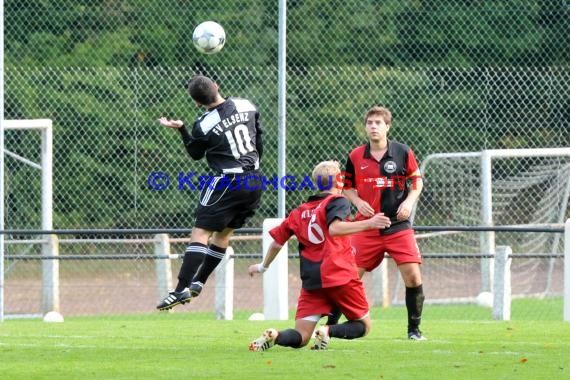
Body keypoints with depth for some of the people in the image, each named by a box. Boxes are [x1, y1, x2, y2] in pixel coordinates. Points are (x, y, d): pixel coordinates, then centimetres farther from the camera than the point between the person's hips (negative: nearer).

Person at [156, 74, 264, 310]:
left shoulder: (203, 125, -13)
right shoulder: (246, 106, 1)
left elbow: (195, 154, 6)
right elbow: (259, 139, 14)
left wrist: (181, 129, 12)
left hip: (227, 182, -6)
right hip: (254, 181, 6)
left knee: (200, 232, -6)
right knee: (224, 232, 17)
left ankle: (182, 289, -15)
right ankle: (198, 282, 18)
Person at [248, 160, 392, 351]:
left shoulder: (300, 211, 18)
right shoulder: (337, 201, 1)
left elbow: (278, 239, 24)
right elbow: (334, 228, -19)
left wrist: (263, 266, 41)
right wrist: (368, 223, -25)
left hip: (311, 280, 5)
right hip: (340, 276, -5)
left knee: (300, 338, 5)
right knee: (363, 325, 10)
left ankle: (274, 336, -28)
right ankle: (328, 332, -20)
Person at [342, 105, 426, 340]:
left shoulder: (403, 153, -1)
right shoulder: (355, 157, 1)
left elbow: (417, 181, 9)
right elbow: (347, 187, 12)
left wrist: (409, 202, -8)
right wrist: (357, 202, -7)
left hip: (398, 226, -1)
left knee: (413, 275, -9)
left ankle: (414, 329, 6)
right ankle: (331, 325, 10)